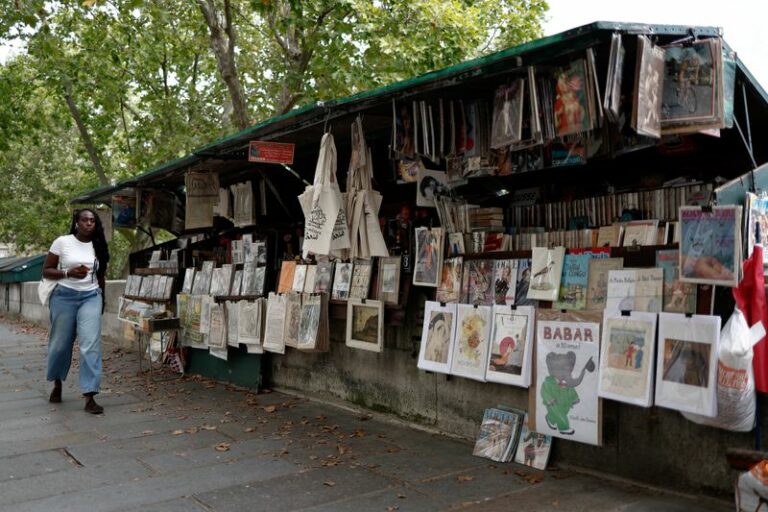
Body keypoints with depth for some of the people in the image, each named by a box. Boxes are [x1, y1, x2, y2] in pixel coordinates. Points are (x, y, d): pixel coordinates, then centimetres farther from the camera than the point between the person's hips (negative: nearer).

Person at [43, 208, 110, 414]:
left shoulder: (98, 246, 6)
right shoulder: (62, 242, -3)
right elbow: (46, 270, -1)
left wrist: (102, 299, 20)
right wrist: (68, 273, -18)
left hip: (91, 297, 1)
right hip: (64, 296, -1)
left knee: (91, 344, -11)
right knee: (60, 343, 8)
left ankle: (89, 397, -12)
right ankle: (57, 382, 37)